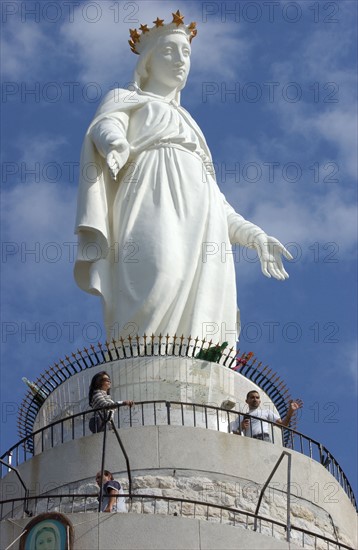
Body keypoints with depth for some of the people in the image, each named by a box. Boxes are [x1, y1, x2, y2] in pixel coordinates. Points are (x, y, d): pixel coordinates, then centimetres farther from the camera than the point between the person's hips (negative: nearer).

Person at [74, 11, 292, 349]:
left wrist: (256, 237, 24)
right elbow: (104, 129, -3)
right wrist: (115, 144, -28)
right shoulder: (123, 100, 22)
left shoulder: (189, 126, 38)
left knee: (203, 312, -18)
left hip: (199, 220, 6)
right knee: (161, 275, -33)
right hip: (155, 202, -6)